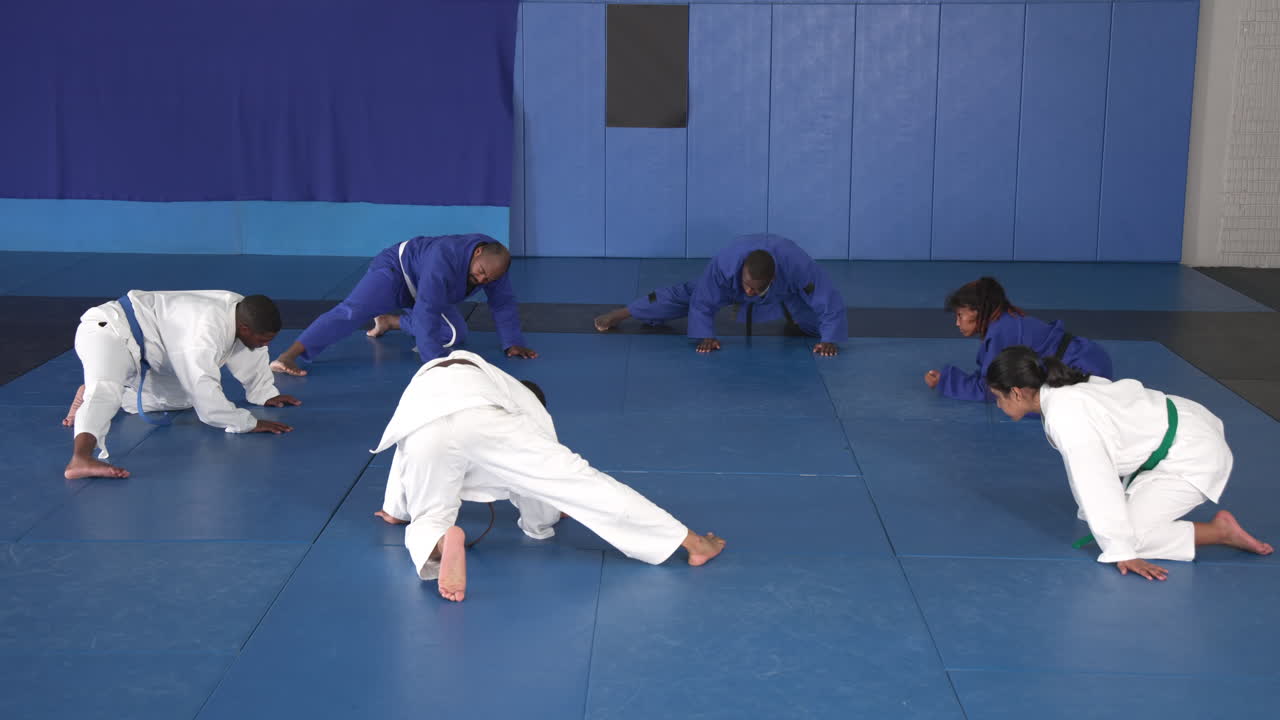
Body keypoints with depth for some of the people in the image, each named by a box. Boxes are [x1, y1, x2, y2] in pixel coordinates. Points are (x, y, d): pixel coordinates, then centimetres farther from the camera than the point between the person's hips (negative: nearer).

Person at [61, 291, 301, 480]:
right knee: (106, 390, -37)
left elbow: (252, 355, 15)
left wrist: (266, 394, 23)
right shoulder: (207, 328, -34)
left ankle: (91, 395, 18)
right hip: (106, 329, -10)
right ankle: (80, 459, -60)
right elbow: (204, 390, -35)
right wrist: (248, 423, -28)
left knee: (183, 397, 15)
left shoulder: (242, 310, -5)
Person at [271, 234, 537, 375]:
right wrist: (435, 361, -47)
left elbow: (503, 303, -8)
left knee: (456, 334, -4)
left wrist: (513, 343, -12)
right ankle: (288, 356, -44)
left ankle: (391, 321, 14)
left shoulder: (493, 260, -21)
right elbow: (426, 312, -46)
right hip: (396, 269, -8)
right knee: (352, 312, -30)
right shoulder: (445, 259, -42)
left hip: (419, 291, 8)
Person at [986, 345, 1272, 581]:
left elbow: (1096, 484, -28)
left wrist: (1122, 553, -26)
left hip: (1192, 458, -10)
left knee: (1128, 539, -14)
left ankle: (1221, 530, -6)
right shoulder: (1064, 388, 1)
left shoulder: (1065, 416, -27)